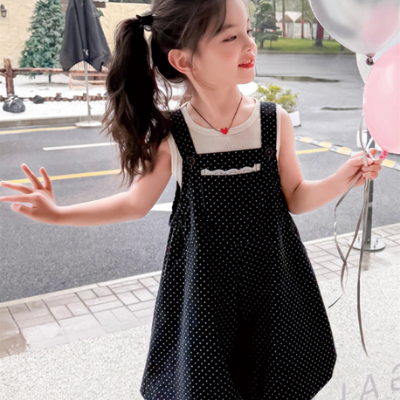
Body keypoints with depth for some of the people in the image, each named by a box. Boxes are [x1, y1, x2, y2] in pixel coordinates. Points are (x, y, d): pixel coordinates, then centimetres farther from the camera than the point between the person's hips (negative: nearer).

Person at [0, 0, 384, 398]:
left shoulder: (275, 121, -10)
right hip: (202, 287, -1)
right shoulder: (170, 135, -13)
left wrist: (344, 177, -15)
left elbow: (295, 198, 2)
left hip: (271, 282, 2)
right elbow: (136, 203, 1)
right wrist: (59, 214, -4)